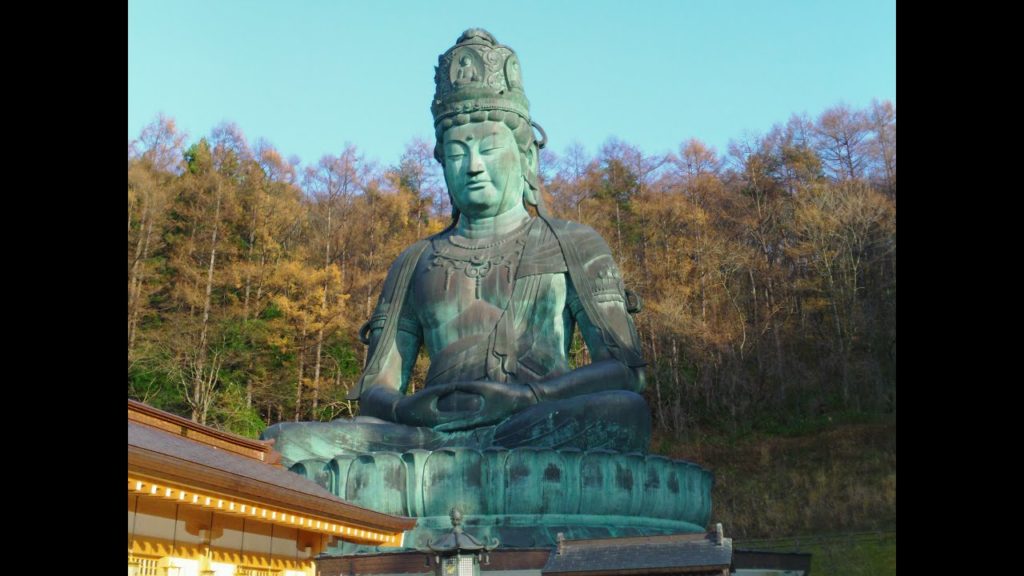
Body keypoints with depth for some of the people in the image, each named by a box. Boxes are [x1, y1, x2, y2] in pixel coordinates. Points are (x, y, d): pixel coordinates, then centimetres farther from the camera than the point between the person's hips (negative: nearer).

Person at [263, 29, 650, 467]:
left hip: (541, 429, -1)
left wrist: (528, 395, -15)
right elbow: (373, 392, 16)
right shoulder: (415, 263, 24)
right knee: (282, 442, -23)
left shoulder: (574, 245, 17)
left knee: (625, 414, -36)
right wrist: (408, 408, -10)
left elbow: (625, 368, 5)